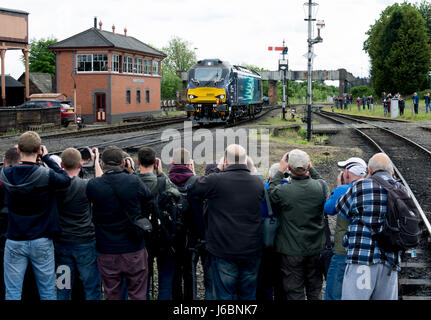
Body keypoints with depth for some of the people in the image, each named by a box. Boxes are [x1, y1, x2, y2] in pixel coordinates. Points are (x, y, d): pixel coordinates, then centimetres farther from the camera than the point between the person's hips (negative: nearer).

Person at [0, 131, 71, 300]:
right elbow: (66, 179, -2)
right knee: (47, 292, 11)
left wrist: (22, 153, 10)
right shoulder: (45, 175, -16)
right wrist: (46, 158, 0)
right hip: (41, 242, -2)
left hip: (14, 242, 2)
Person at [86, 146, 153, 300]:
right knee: (138, 294, 11)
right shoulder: (134, 181, -11)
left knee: (111, 295, 13)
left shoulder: (92, 185, -11)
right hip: (135, 251, 0)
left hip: (107, 253, 1)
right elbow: (149, 200, 3)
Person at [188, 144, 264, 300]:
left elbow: (192, 189, 1)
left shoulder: (216, 180, -12)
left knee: (224, 295, 5)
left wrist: (217, 169, 9)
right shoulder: (258, 183, 1)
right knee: (249, 295, 15)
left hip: (223, 252, -4)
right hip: (252, 251, 4)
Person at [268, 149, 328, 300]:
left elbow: (270, 192, 1)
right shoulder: (320, 186, -13)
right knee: (314, 289, 19)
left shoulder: (283, 191, -22)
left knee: (295, 291, 8)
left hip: (292, 250, -3)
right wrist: (311, 168, 13)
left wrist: (280, 171, 4)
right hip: (315, 248, 3)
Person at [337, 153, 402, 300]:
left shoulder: (360, 187, -1)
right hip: (391, 261, 5)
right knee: (386, 297, 10)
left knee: (353, 296, -5)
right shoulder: (402, 191, 12)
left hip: (363, 257, -5)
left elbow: (341, 210, 12)